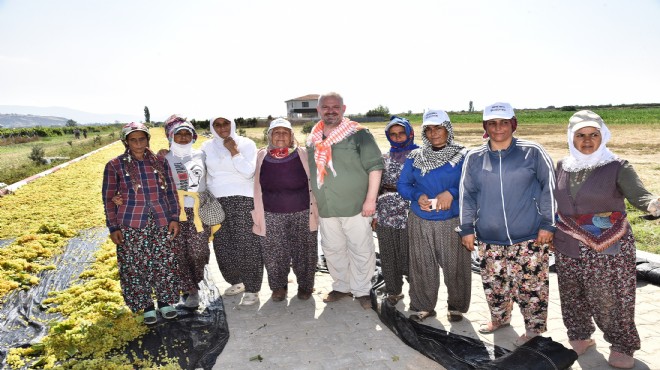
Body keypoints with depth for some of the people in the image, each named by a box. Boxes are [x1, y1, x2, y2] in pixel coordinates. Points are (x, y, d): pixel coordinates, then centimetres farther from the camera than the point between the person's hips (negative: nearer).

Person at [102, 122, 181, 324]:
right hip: (131, 224, -2)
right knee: (135, 267, 4)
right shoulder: (115, 165, -2)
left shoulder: (160, 162, 5)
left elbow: (171, 192, 9)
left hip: (161, 222, 2)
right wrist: (113, 227, -2)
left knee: (165, 263, 7)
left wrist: (174, 218, 3)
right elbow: (108, 198, 2)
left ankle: (165, 301, 26)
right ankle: (146, 307, 22)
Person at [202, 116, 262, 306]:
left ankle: (252, 289, 6)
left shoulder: (246, 144, -1)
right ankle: (236, 282, 29)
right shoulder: (207, 146, 10)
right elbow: (204, 173, 14)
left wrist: (233, 151, -12)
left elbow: (248, 172, -11)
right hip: (217, 202, 5)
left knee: (247, 245, -5)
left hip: (243, 200, -4)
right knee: (222, 246, 10)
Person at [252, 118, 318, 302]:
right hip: (272, 216, 1)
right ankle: (278, 286, 28)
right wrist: (258, 215, 8)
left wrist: (314, 210, -1)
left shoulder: (303, 154, -2)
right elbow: (257, 187, 8)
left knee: (303, 252, 8)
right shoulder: (262, 156, 3)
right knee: (274, 254, 8)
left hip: (302, 214, -1)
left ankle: (305, 285, 27)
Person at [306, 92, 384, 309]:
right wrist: (314, 200, 17)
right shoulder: (312, 139, 9)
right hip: (325, 209, 5)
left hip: (356, 207, -5)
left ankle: (361, 291, 22)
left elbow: (375, 166, -10)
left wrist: (370, 199, -15)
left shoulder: (359, 134, -7)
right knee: (332, 250, 15)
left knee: (361, 251, 4)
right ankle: (342, 287, 33)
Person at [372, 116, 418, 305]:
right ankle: (393, 291, 27)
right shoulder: (384, 158, 12)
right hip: (385, 216, 4)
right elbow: (376, 187, 13)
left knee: (410, 254, 0)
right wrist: (374, 214, 10)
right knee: (388, 256, 11)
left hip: (409, 215, -4)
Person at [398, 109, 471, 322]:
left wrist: (451, 193, -21)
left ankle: (456, 306, 26)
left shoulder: (462, 156, -4)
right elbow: (403, 184, 7)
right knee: (422, 267, 9)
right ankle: (424, 306, 25)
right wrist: (418, 196, -13)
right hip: (420, 222, 3)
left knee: (455, 267, 5)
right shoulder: (415, 157, 6)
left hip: (453, 221, -2)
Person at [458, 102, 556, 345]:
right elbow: (467, 195, 9)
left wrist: (547, 224, -3)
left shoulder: (532, 152, -3)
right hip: (489, 239, 3)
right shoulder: (474, 158, 4)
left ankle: (534, 328, 26)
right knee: (494, 284, 15)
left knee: (531, 286, 4)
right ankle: (499, 318, 40)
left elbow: (549, 188, 0)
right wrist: (467, 228, 8)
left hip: (529, 238, -3)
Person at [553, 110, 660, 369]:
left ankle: (622, 345, 27)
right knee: (573, 297, 16)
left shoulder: (618, 168, -11)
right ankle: (579, 336, 36)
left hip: (609, 248, -4)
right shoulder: (562, 166, 2)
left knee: (612, 299, 5)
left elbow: (639, 196, -25)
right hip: (568, 247, 4)